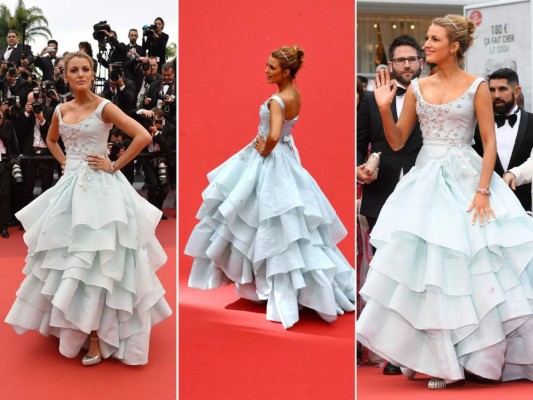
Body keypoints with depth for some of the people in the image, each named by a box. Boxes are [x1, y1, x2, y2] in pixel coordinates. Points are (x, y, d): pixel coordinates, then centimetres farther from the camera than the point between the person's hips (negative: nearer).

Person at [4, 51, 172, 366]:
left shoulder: (104, 107, -8)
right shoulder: (61, 110, 10)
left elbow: (143, 136, -17)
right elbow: (51, 140, 30)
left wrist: (115, 166, -13)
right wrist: (65, 162, 13)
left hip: (99, 187, -6)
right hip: (70, 186, 6)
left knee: (95, 260, -8)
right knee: (67, 256, 10)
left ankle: (97, 336, -1)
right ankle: (71, 323, 28)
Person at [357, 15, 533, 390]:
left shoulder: (477, 87, -2)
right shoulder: (417, 88, 8)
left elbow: (490, 142, -6)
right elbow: (397, 141, 8)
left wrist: (482, 191, -15)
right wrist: (384, 108, -8)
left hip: (467, 180, -3)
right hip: (425, 181, 3)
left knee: (473, 268, -1)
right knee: (423, 264, 0)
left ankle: (471, 355, 15)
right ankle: (429, 355, 13)